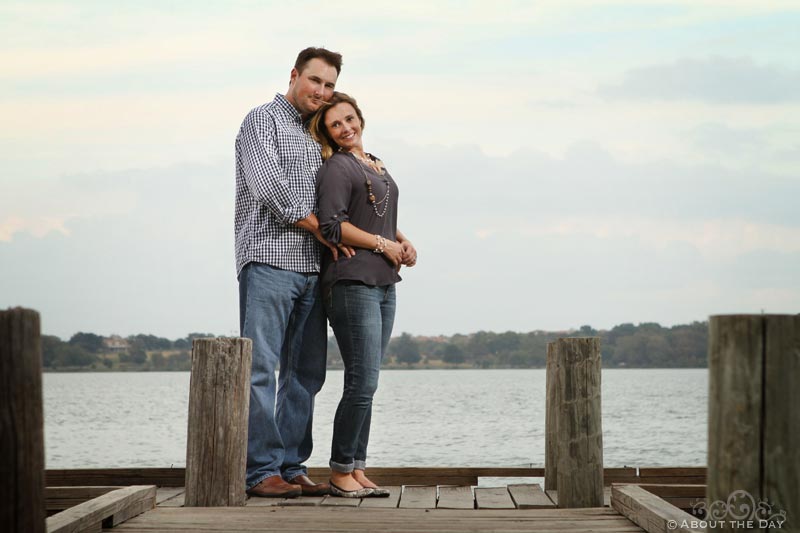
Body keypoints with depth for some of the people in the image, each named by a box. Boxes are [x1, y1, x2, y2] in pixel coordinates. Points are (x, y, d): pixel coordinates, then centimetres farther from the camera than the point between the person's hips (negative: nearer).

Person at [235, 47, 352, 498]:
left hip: (311, 268, 8)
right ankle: (262, 470, -12)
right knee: (261, 366, -10)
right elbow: (266, 185, -12)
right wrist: (320, 228, -8)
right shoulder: (264, 120, 2)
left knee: (306, 372, 5)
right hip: (270, 260, -8)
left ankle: (292, 467, 8)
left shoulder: (316, 139, 24)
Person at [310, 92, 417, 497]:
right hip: (352, 284, -8)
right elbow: (333, 226, -16)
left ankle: (357, 470, 11)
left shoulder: (376, 165, 20)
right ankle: (340, 472, -3)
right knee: (362, 384, -11)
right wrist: (384, 244, -11)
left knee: (366, 385, 8)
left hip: (382, 285, 8)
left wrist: (403, 241, 8)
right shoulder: (337, 168, -7)